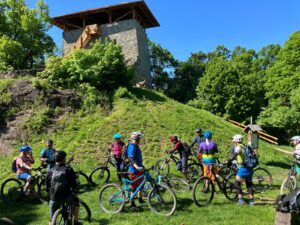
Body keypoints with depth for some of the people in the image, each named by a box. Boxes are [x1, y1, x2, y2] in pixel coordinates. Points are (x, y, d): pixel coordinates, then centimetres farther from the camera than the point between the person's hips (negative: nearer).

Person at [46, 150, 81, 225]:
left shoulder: (50, 171, 2)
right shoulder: (68, 169, -7)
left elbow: (47, 186, 11)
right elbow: (74, 183, -7)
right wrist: (75, 193, 9)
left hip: (54, 197, 3)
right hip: (66, 196, -2)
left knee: (52, 219, 17)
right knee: (76, 201, 28)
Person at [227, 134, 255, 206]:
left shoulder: (238, 147, -8)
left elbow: (234, 155, -25)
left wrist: (228, 161, -24)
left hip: (243, 168, -8)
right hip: (250, 169, 8)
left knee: (237, 183, 5)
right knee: (249, 184, 19)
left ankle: (241, 200, 2)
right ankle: (251, 200, 19)